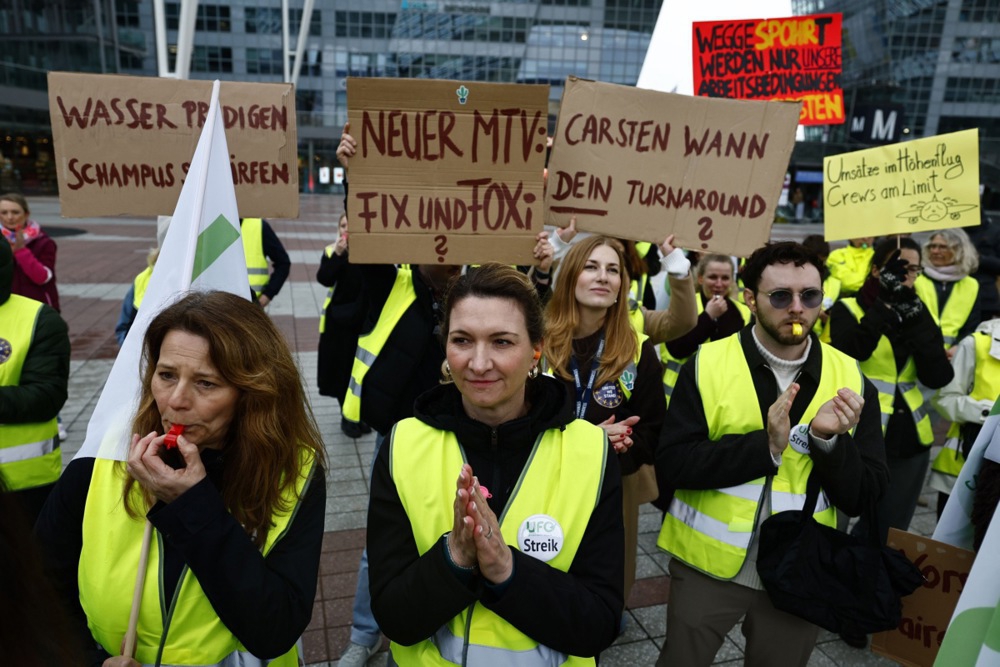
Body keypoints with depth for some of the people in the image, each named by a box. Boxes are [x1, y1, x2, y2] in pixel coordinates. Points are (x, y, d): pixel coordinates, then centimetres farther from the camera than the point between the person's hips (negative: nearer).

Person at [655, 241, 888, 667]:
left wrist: (828, 440, -23)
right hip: (709, 563, -1)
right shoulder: (707, 365, -10)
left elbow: (862, 498, -4)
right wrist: (763, 445, -27)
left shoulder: (851, 379, -4)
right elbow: (671, 464, -16)